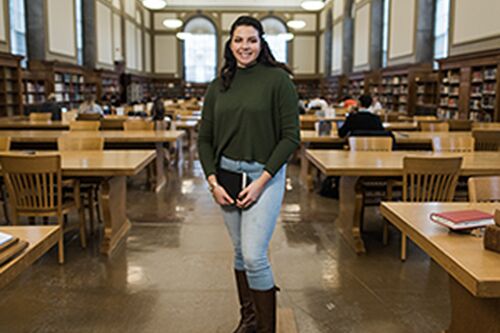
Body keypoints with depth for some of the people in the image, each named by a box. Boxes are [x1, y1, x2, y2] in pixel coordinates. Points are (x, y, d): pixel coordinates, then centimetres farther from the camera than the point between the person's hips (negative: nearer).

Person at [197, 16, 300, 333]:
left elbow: (291, 136, -11)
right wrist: (212, 181, -4)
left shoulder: (277, 80, -7)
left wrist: (262, 181, -15)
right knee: (241, 251, 15)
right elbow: (205, 138, 8)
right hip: (226, 174, 5)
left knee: (254, 256, -10)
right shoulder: (219, 86, 7)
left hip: (264, 175, -5)